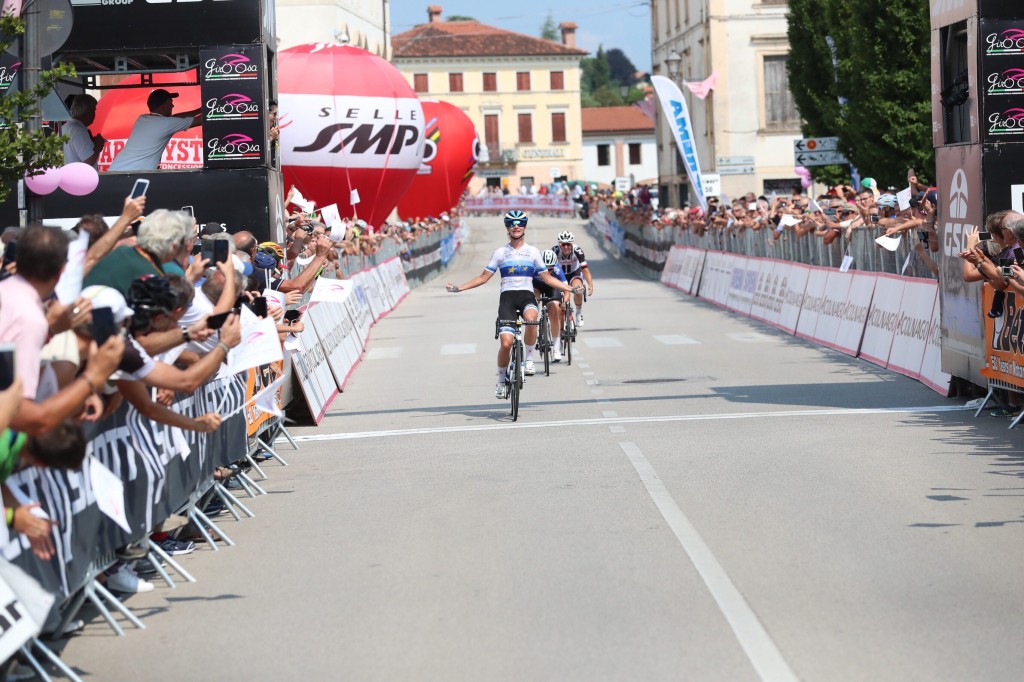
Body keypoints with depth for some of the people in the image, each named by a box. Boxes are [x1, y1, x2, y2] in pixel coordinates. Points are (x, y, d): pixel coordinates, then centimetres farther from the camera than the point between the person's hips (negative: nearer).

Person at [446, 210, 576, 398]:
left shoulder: (533, 252, 11)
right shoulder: (500, 252, 9)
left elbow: (547, 278, 14)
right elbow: (484, 277, 9)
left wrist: (569, 288, 4)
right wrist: (458, 288, 1)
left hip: (526, 295, 0)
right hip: (507, 297, 0)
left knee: (531, 318, -37)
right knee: (506, 343, -14)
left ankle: (529, 360, -17)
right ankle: (501, 381, 7)